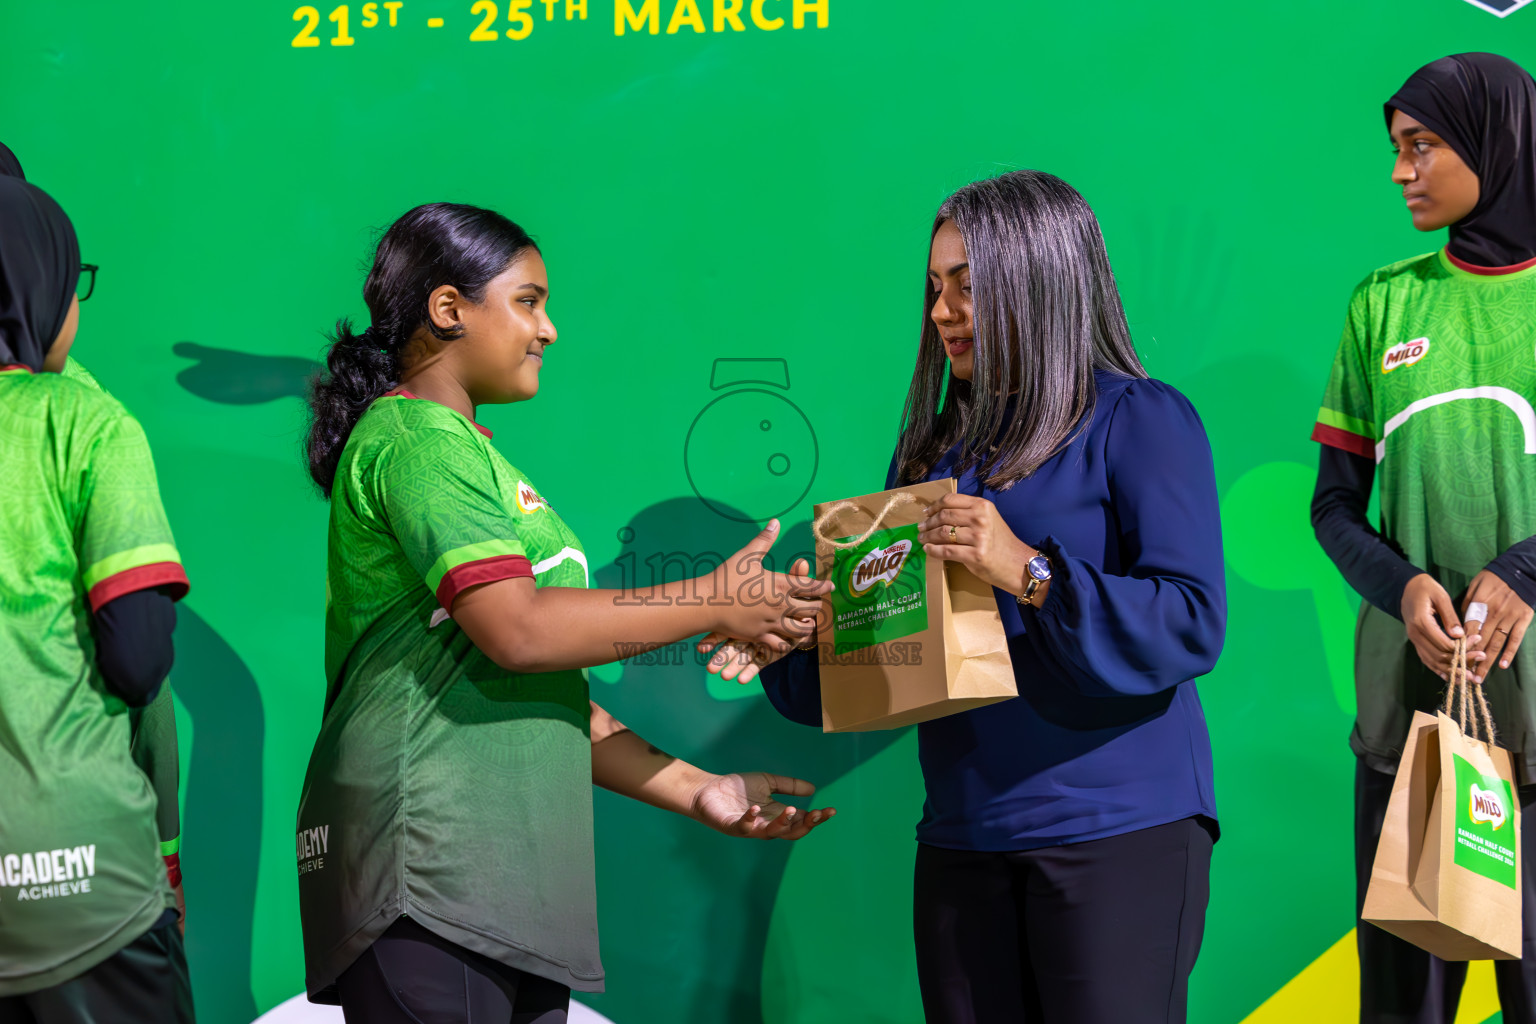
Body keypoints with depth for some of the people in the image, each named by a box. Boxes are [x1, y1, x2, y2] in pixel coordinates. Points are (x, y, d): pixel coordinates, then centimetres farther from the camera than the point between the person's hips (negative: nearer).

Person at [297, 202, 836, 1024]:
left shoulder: (469, 455, 24)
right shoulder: (414, 438, -5)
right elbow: (518, 631, -17)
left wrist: (694, 790, 17)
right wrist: (714, 602, -8)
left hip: (510, 878, 9)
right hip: (428, 867, -9)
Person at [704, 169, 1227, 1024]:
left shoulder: (1139, 421, -3)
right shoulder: (937, 446, 15)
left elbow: (1192, 624, -14)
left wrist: (1031, 573, -23)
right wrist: (789, 646, -3)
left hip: (1117, 832, -5)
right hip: (964, 842, 6)